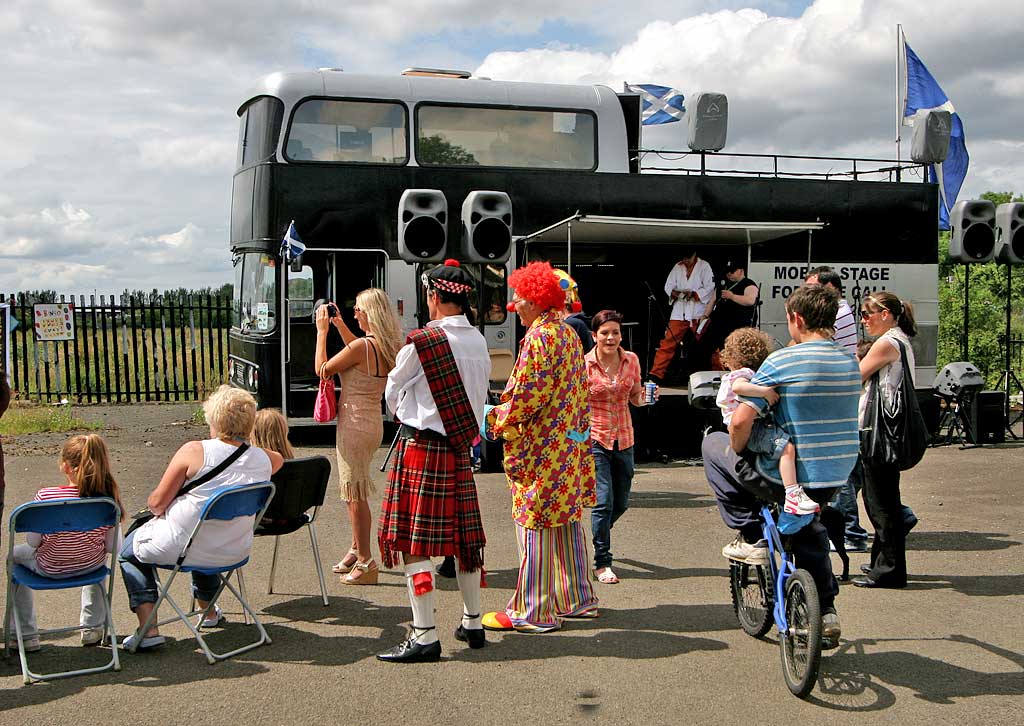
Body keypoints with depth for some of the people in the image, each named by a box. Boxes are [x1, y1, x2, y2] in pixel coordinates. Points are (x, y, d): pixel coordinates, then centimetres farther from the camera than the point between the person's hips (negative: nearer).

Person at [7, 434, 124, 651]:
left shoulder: (44, 496, -26)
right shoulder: (108, 498, -18)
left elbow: (32, 542, -16)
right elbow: (111, 547, -10)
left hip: (50, 569, -2)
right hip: (91, 566, 2)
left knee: (15, 554, 31)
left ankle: (27, 635, 33)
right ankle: (92, 628, 41)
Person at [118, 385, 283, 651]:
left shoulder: (193, 452, -19)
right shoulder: (264, 459, -6)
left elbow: (157, 502, -12)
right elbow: (279, 459, 22)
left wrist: (156, 508, 9)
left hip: (180, 547, -5)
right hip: (236, 551, 5)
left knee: (129, 549, 25)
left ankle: (148, 629, 12)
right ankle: (209, 612, 54)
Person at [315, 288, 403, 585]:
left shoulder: (362, 346, -22)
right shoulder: (388, 346, 4)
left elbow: (322, 369, -11)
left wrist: (322, 330, -2)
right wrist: (339, 324, 24)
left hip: (355, 425, -9)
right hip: (371, 423, 9)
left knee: (356, 496, -1)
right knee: (354, 493, 21)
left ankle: (366, 563, 5)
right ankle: (356, 551, 34)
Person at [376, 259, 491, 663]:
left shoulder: (422, 342, -13)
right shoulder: (479, 343, 5)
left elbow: (392, 394, 2)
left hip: (420, 447, -7)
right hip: (461, 448, 7)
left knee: (414, 542, -2)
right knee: (465, 535, 15)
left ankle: (425, 636, -1)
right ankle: (472, 624, 26)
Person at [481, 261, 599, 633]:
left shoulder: (539, 336, -16)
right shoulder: (568, 332, 13)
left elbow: (526, 395, -20)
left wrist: (495, 421, -7)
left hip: (541, 445, -10)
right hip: (569, 442, 10)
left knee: (534, 524, -3)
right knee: (565, 520, 16)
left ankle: (533, 612, 4)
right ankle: (577, 599, 25)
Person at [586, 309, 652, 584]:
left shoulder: (631, 360, 2)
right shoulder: (584, 364, -10)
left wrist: (646, 396, -9)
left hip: (623, 438, 5)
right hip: (594, 438, -5)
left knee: (621, 503, 14)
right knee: (603, 502, -10)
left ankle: (597, 536, 43)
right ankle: (602, 563, 3)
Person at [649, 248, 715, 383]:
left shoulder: (704, 267, 0)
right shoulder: (678, 267, 11)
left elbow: (709, 288, -5)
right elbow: (668, 286, 9)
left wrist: (694, 294, -18)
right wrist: (674, 293, -12)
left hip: (698, 312, -2)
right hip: (680, 311, 3)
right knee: (668, 342, -4)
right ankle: (656, 374, -5)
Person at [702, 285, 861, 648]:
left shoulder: (780, 361, -16)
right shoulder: (850, 363, 5)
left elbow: (741, 420, -21)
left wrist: (738, 455, -2)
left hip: (786, 476, -6)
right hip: (837, 478, 6)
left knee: (714, 444, 14)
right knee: (807, 524, 36)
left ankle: (751, 536, 12)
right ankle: (826, 611, 32)